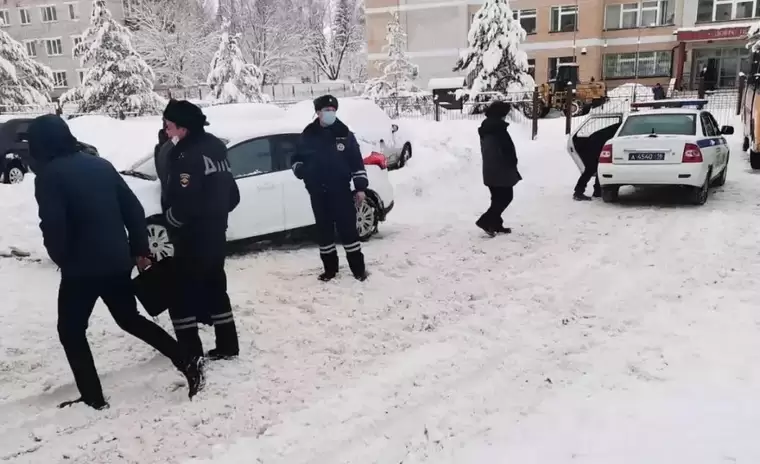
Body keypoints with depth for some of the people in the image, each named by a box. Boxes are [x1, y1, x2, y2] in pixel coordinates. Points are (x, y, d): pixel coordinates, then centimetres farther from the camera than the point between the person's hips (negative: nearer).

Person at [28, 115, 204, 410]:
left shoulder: (49, 176, -10)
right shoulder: (100, 164, 9)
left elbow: (52, 226, -18)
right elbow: (133, 208, 8)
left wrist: (63, 260, 0)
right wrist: (139, 248, 14)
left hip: (81, 267, -6)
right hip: (118, 261, 6)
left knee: (71, 331, 14)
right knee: (129, 319, 22)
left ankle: (93, 397, 14)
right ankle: (188, 363, 14)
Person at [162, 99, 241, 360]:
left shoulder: (187, 155, -19)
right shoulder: (215, 147, 9)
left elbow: (184, 203, -25)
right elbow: (232, 195, 14)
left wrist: (169, 219, -7)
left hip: (193, 239, -9)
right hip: (215, 235, 9)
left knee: (182, 293, 4)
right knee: (215, 289, 17)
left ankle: (190, 353, 9)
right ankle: (227, 346, 22)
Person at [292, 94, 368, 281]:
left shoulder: (344, 133, 1)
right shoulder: (308, 135, 4)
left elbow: (357, 162, 2)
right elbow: (297, 159, 15)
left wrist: (360, 187, -3)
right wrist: (300, 170, -7)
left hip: (341, 190, -2)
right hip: (318, 193, 2)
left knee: (348, 228, -1)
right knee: (324, 230, 9)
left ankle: (358, 267, 9)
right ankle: (330, 268, 21)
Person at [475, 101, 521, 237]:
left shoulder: (486, 129, 10)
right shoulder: (498, 129, -19)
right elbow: (507, 150, -16)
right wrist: (513, 166, 0)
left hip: (490, 170, 9)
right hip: (501, 171, -9)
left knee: (498, 198, 16)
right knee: (506, 197, 1)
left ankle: (495, 224, 19)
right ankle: (485, 221, -5)